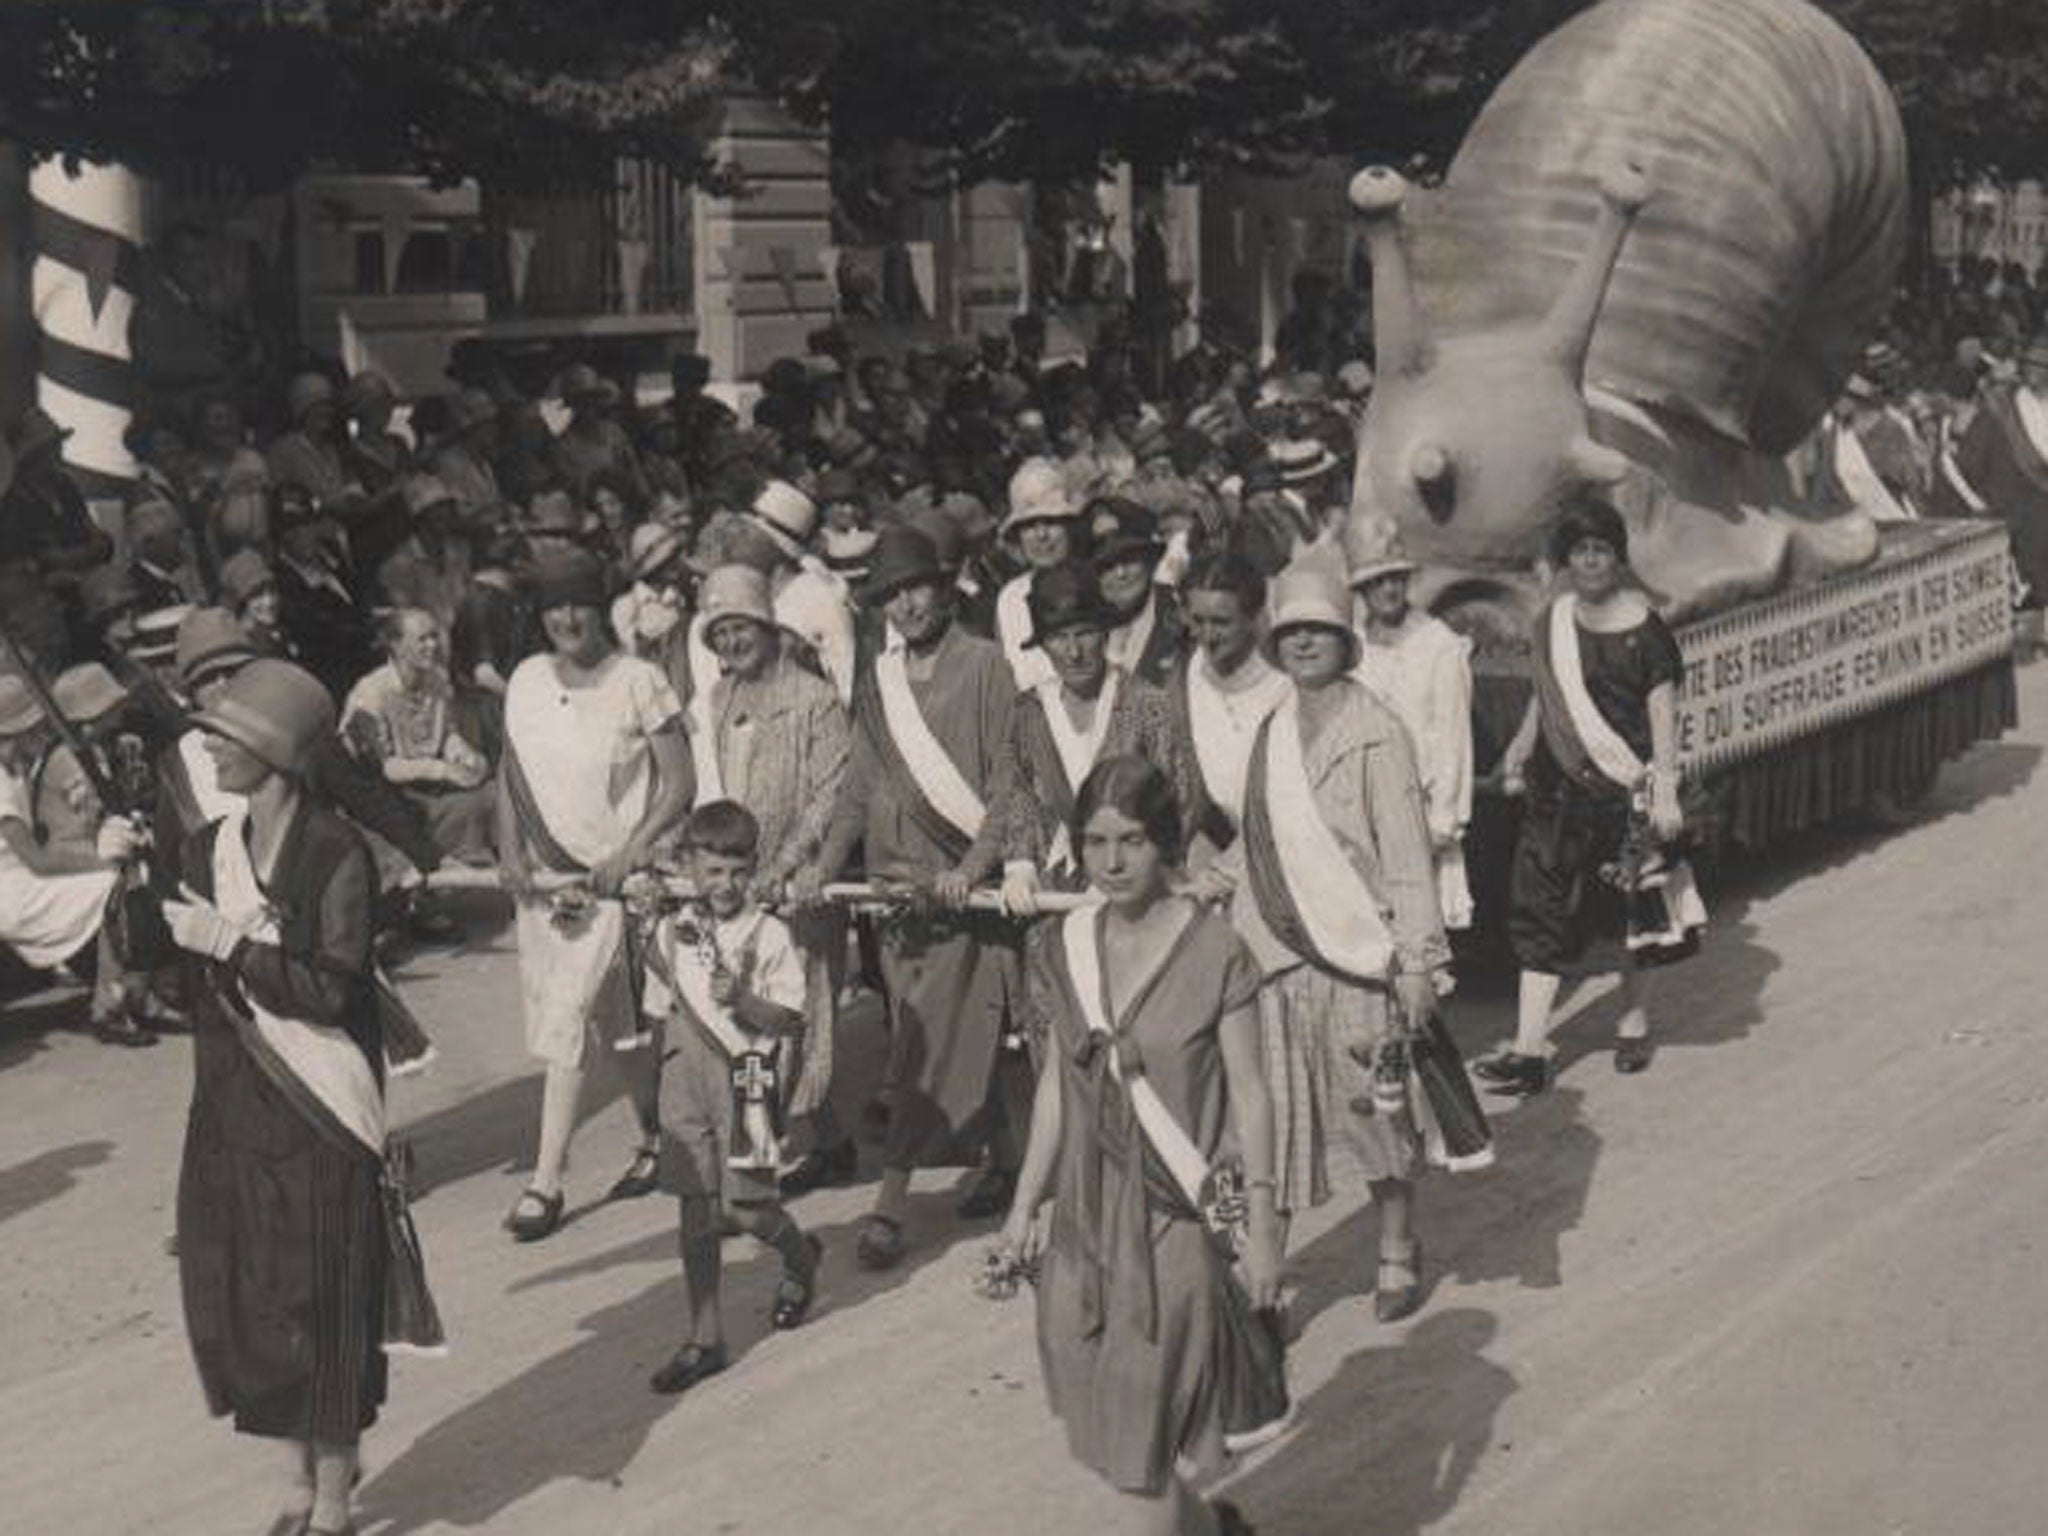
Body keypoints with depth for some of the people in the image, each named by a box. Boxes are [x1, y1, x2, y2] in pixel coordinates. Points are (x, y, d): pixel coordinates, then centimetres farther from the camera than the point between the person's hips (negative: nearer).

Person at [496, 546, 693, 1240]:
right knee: (618, 1022, 13)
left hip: (609, 876, -5)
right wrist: (510, 851, 1)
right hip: (541, 873, 5)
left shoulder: (638, 682, -8)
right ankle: (655, 1140, 30)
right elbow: (509, 774, 15)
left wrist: (628, 856, -16)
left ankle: (546, 1184, -8)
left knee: (564, 1021, -11)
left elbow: (678, 786, -7)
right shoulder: (525, 681, 5)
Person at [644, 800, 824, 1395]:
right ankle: (705, 1339, 9)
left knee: (745, 1203, -4)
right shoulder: (672, 931, 8)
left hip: (745, 1074, -4)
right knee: (696, 1208, 4)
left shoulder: (769, 935, -7)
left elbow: (791, 1020, -12)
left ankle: (800, 1258, 32)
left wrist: (743, 1000, -23)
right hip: (685, 1077, 4)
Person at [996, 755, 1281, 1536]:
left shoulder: (1214, 953, -10)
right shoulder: (1062, 949, 3)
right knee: (1109, 1428, 9)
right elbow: (1055, 1082, 11)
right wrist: (1025, 1204, 11)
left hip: (1181, 1214, -4)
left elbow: (1248, 1094, -6)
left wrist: (1261, 1222, -8)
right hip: (1090, 1208, 5)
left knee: (1153, 1438, -4)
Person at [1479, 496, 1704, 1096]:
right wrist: (1521, 747, 13)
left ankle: (1634, 1024, 29)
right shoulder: (1554, 620, 7)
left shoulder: (1643, 629, -9)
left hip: (1623, 786, -5)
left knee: (1628, 910, 8)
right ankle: (1529, 1053, -2)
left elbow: (1663, 714, -9)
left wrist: (1664, 791, -14)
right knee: (1539, 911, -2)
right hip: (1559, 784, 5)